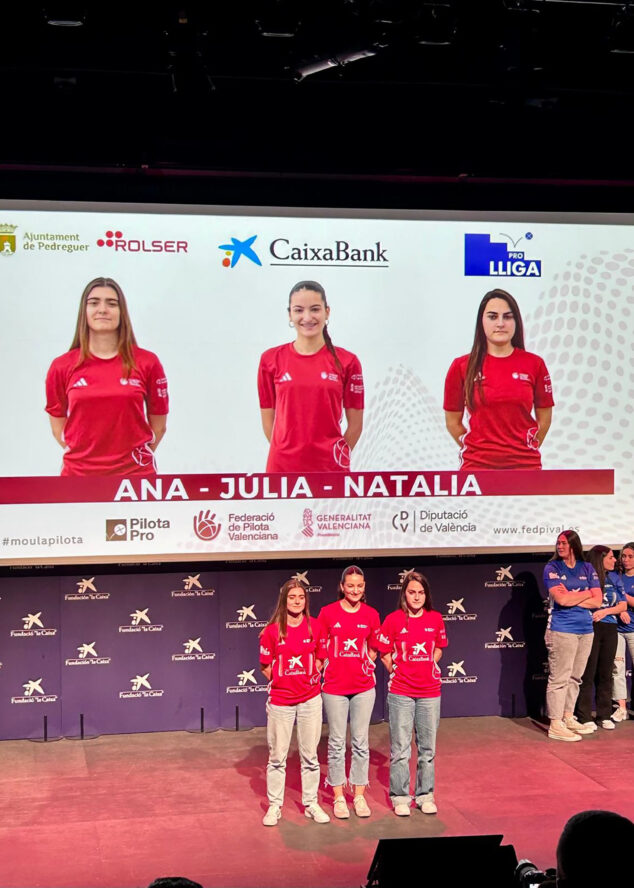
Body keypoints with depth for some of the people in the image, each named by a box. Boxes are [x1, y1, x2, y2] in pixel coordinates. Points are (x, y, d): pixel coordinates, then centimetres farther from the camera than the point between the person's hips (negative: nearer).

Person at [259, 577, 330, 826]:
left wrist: (313, 676, 1)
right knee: (277, 757, 6)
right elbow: (266, 666, 2)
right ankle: (274, 806, 17)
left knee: (310, 756, 10)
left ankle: (311, 804, 21)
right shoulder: (272, 630, -7)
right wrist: (280, 681, -3)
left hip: (310, 698, 2)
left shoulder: (315, 626, -2)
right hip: (280, 700, -1)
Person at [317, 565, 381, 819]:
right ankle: (338, 797, 15)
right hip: (334, 687, -2)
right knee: (337, 743, 5)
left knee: (360, 743, 7)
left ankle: (359, 795, 17)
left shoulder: (371, 615, 2)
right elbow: (321, 648, 3)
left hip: (363, 686, 2)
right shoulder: (328, 612, -4)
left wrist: (365, 669, 3)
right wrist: (326, 674, -2)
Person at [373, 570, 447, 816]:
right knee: (400, 748, 2)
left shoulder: (435, 618, 3)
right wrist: (397, 672, -2)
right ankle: (400, 797, 12)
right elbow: (384, 653, 4)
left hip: (430, 691, 3)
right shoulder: (393, 620, -5)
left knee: (428, 747, 9)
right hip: (401, 692, -3)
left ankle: (425, 795, 21)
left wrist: (430, 666, 5)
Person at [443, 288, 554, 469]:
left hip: (525, 464, 1)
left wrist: (526, 450, 9)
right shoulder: (462, 367, 1)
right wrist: (477, 450, 8)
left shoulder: (534, 364, 3)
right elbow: (453, 421, 7)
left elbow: (544, 416, 11)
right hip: (477, 465, -1)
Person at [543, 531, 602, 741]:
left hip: (586, 629, 5)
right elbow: (561, 599, -15)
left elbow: (597, 601, 2)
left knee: (575, 678, 12)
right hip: (562, 630, -5)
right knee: (559, 678, -6)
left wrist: (571, 598, -8)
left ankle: (568, 718, 22)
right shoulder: (552, 568, -1)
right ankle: (555, 725, -3)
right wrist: (586, 593, -3)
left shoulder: (587, 568, 11)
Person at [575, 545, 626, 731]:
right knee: (588, 674, -3)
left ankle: (604, 715, 17)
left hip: (609, 628, 5)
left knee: (605, 674, 9)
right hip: (590, 628, -5)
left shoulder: (614, 578, 10)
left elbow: (623, 605, 9)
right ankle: (585, 717, 2)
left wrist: (605, 611, -7)